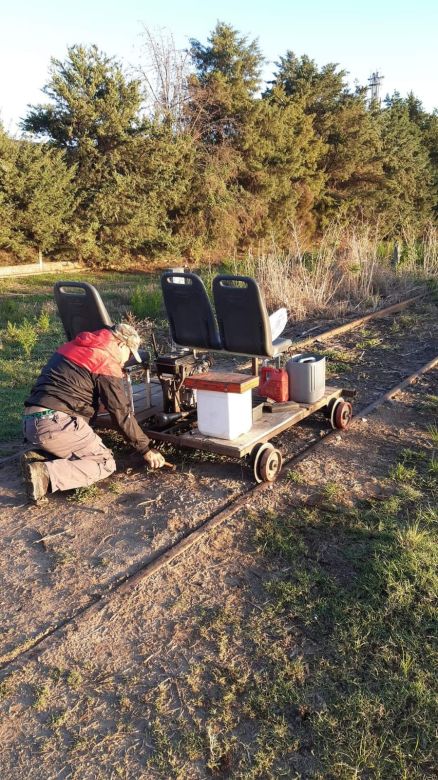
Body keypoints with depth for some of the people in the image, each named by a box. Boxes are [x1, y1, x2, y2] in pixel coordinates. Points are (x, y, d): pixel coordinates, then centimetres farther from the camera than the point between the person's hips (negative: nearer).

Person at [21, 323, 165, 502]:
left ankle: (37, 459, 2)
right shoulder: (107, 363, -5)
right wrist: (146, 450, 5)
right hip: (56, 423, -9)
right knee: (105, 463, -1)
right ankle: (45, 474, -18)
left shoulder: (72, 346, 20)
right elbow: (122, 413, -4)